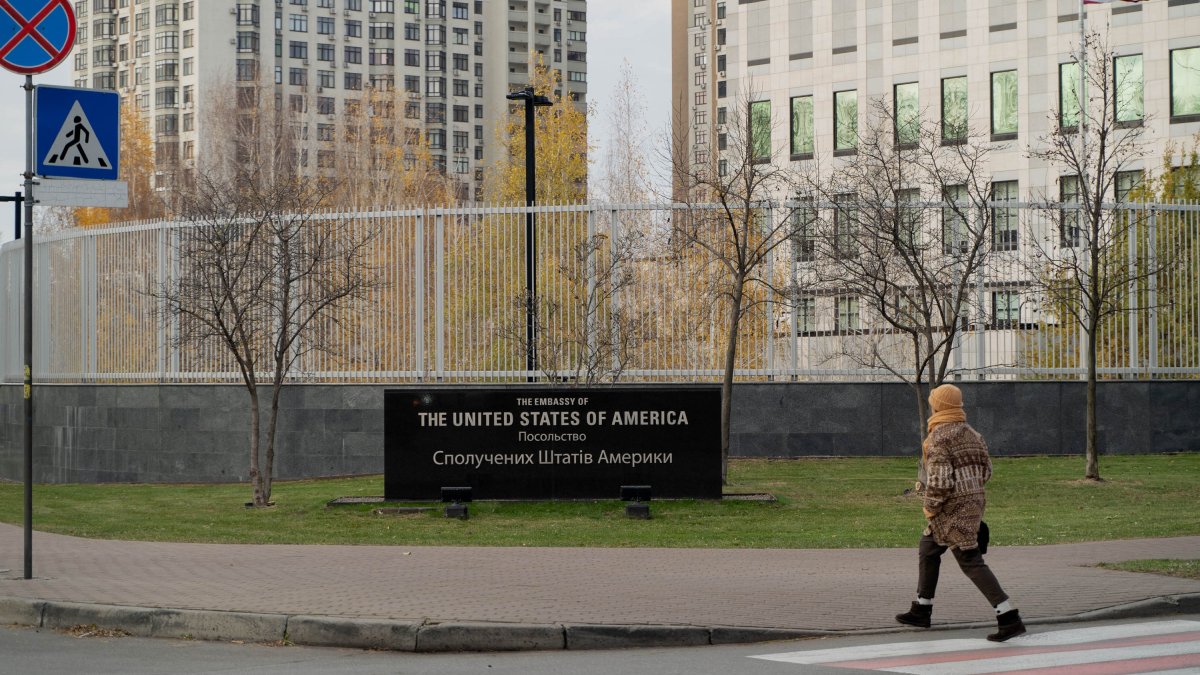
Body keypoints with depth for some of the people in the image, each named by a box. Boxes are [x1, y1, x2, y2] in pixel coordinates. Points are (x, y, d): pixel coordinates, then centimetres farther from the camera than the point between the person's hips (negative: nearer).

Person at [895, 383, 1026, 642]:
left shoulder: (939, 437, -15)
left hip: (953, 508, -9)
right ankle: (921, 611, 31)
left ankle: (1010, 619, -15)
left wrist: (930, 508, -9)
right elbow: (986, 471, 13)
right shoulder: (972, 434, 11)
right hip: (975, 501, 9)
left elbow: (939, 480, -21)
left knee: (971, 562, -9)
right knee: (928, 548, 23)